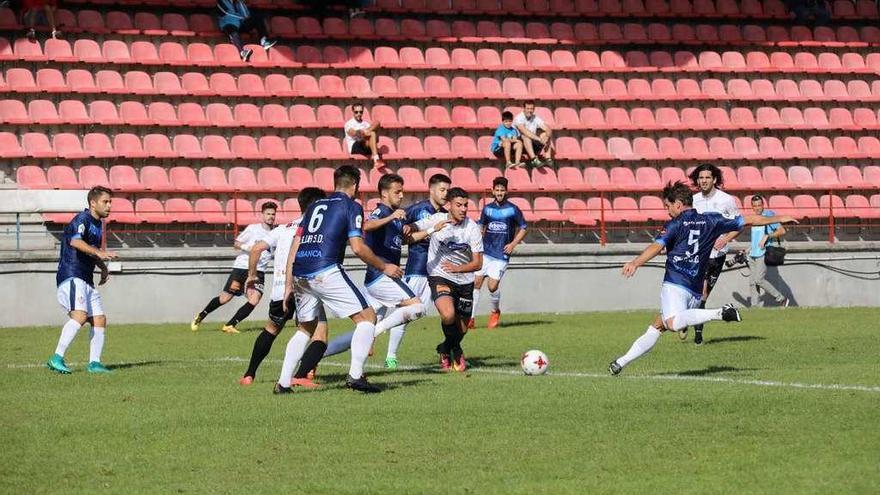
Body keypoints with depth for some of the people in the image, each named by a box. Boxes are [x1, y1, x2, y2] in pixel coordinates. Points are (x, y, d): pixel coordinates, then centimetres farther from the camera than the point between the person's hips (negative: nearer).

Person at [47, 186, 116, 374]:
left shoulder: (98, 224, 20)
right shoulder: (82, 220, -9)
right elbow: (75, 241, -31)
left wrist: (103, 268, 21)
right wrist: (99, 253, -43)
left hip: (86, 281, 10)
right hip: (71, 277, -10)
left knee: (100, 319, 4)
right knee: (80, 315, -25)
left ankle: (94, 363, 7)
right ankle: (56, 359, -27)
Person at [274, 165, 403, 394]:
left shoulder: (315, 205, 24)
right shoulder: (352, 207, 6)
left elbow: (295, 246, 19)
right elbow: (358, 247, -4)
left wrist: (288, 283, 21)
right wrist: (384, 267, 8)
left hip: (300, 274, 7)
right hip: (325, 271, -7)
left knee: (305, 328, 23)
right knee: (367, 317, 2)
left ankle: (283, 383, 15)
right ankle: (355, 375, -10)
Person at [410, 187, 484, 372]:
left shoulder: (472, 228, -9)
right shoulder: (436, 220, -10)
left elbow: (477, 263, -8)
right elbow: (413, 229, 1)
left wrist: (457, 268, -27)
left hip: (464, 280, 3)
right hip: (439, 276, -3)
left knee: (462, 328, 10)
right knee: (448, 315, -29)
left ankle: (447, 350, 45)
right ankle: (456, 351, 0)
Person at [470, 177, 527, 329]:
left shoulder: (513, 209, -2)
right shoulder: (487, 209, 9)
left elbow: (523, 228, 5)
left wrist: (513, 244, -7)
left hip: (501, 255, -3)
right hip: (485, 252, 3)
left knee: (493, 286, -10)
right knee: (476, 282, -5)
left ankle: (495, 312, 19)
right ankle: (470, 318, 2)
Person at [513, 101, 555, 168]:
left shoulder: (536, 119, 3)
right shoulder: (519, 118, -14)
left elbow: (548, 129, -6)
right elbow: (524, 131, -31)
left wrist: (546, 138, -30)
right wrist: (539, 139, -37)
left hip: (532, 144, 6)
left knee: (547, 135, -10)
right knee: (526, 136, -34)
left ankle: (548, 159, -24)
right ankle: (534, 160, -50)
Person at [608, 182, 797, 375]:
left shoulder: (675, 224, 3)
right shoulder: (711, 220, 17)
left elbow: (657, 247, -15)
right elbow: (748, 220, 23)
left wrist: (635, 263, -28)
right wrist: (778, 219, 34)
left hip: (675, 285, -8)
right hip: (695, 291, 8)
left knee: (673, 323, -33)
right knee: (656, 327, 18)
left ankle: (720, 313, -37)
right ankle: (623, 362, 15)